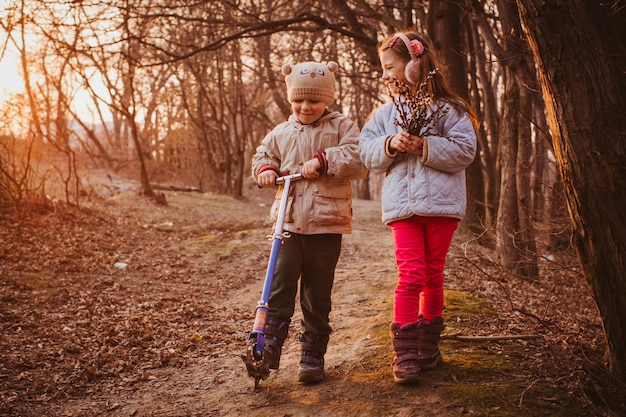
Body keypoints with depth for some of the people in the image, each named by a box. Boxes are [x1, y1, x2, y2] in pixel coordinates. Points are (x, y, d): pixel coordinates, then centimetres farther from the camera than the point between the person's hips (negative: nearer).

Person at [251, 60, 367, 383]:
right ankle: (269, 344, 0)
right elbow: (263, 154, 23)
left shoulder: (342, 127, 2)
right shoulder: (281, 132, 12)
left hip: (326, 224, -2)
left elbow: (358, 160, -10)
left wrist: (323, 160, -20)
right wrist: (265, 169, 2)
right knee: (281, 282, -12)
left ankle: (313, 356, 18)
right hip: (289, 222, 2)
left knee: (317, 295, 6)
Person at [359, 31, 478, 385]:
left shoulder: (448, 109, 1)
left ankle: (428, 347, 25)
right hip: (402, 206, 1)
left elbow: (465, 150, -8)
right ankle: (405, 355, -5)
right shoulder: (386, 113, 12)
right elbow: (368, 154, 7)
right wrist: (391, 144, -12)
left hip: (441, 203, -1)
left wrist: (426, 147, -16)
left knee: (433, 275, 10)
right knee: (411, 275, -8)